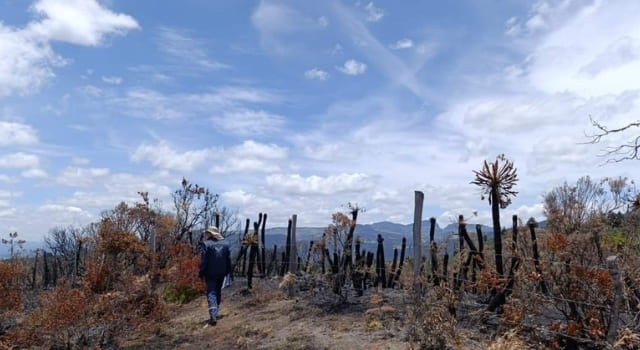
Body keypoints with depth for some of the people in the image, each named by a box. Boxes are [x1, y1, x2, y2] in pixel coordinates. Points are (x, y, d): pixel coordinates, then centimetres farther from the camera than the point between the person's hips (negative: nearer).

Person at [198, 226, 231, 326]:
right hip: (221, 273, 5)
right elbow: (229, 260, 9)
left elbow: (203, 261, -12)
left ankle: (213, 316, -18)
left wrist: (201, 273, -5)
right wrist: (228, 271, 16)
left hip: (210, 273, -5)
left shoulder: (206, 244, -10)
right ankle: (215, 313, 28)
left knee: (211, 293, -5)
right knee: (218, 292, 18)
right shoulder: (225, 244, 6)